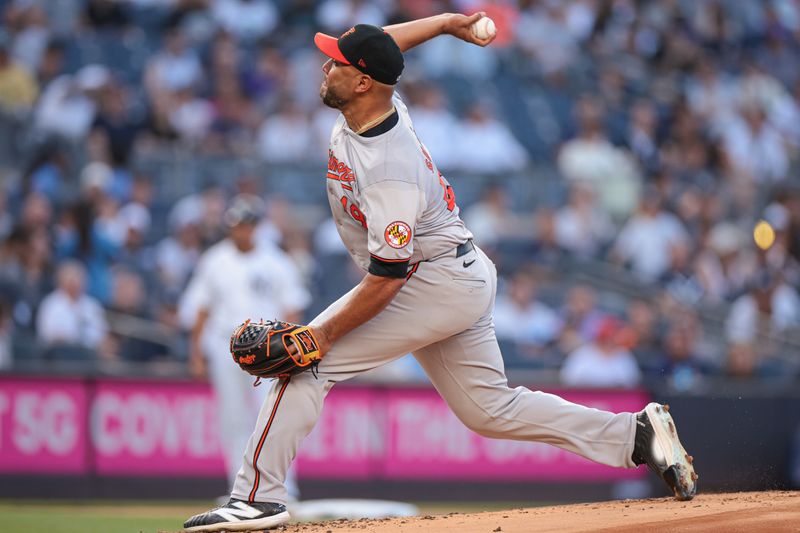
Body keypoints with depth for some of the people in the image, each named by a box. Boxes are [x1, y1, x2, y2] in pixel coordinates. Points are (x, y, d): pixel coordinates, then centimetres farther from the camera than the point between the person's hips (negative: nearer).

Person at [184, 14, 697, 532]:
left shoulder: (389, 172, -30)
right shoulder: (382, 105, -5)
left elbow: (386, 280, -28)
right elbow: (382, 43, 18)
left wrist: (325, 332, -26)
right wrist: (448, 21, 25)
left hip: (439, 283, -10)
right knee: (490, 409, 13)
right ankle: (638, 434, 10)